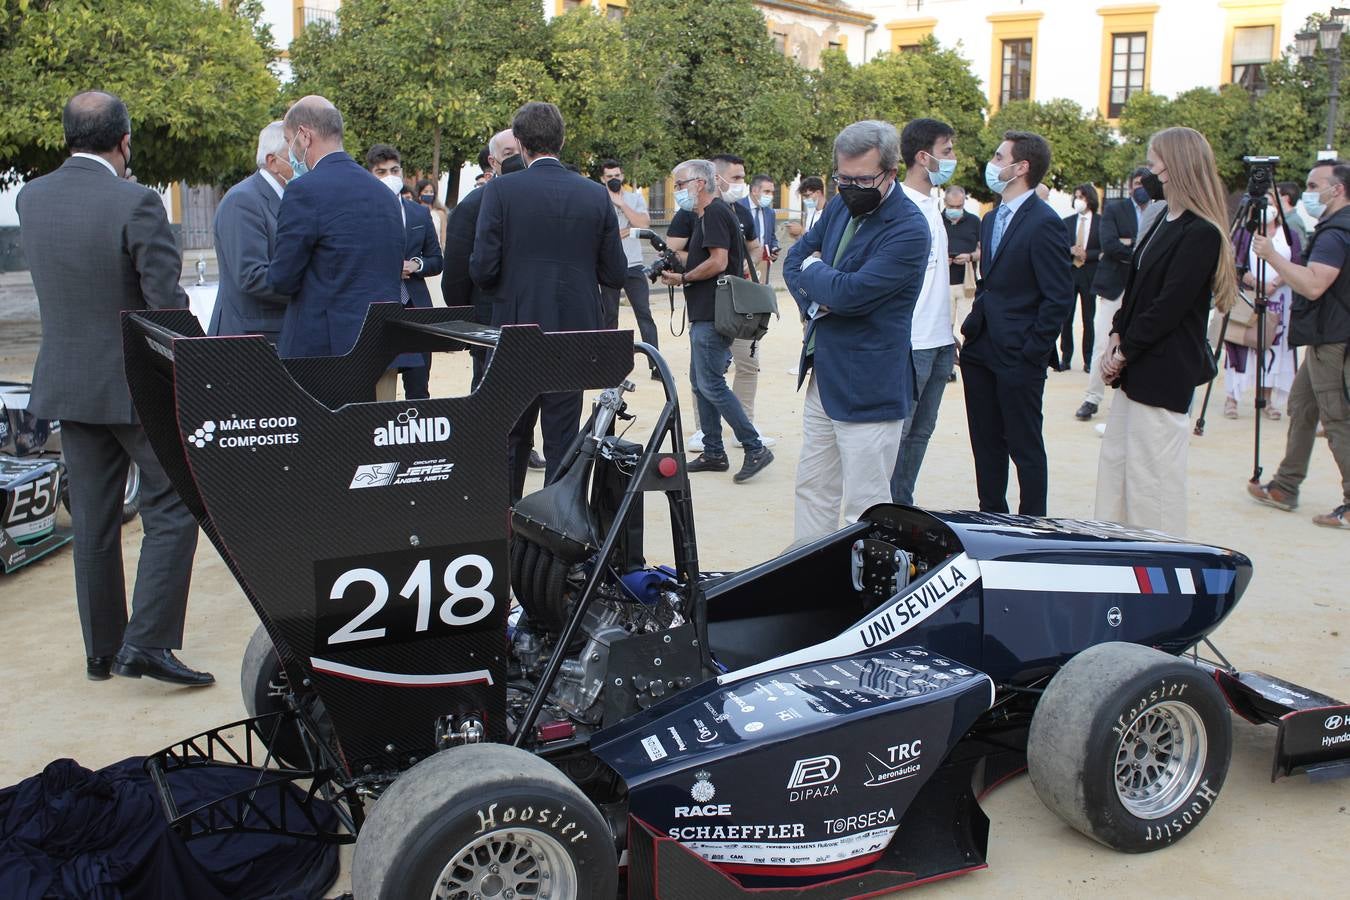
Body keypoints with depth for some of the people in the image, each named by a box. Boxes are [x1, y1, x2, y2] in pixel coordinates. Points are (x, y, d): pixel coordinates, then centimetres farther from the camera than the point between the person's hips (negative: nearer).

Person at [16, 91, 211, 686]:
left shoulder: (30, 199, 2)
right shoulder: (136, 203, -17)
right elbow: (167, 303, -18)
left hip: (66, 384, 6)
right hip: (139, 385, -6)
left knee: (93, 524, 13)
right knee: (172, 512, 3)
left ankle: (102, 650, 23)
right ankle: (146, 644, -3)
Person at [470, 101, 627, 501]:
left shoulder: (501, 190, -8)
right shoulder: (596, 195, 0)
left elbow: (482, 268, -12)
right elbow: (616, 273, 1)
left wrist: (503, 288, 10)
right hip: (575, 331, 2)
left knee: (512, 440, 12)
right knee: (562, 439, 9)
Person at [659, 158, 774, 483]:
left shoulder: (715, 213, -13)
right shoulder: (705, 214, 19)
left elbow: (718, 262, -22)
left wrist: (682, 278, -12)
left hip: (712, 316, -11)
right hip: (706, 314, 11)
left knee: (710, 384, -11)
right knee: (700, 382, 13)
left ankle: (755, 448, -7)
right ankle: (713, 453, 18)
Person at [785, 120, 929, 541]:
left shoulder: (908, 230, -18)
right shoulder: (840, 208, 9)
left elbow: (851, 292, -25)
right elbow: (795, 258, 14)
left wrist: (813, 269, -5)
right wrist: (816, 296, -8)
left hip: (868, 386, -8)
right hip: (823, 375, 8)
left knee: (865, 507, -1)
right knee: (812, 489, 17)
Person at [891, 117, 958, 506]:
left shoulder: (932, 203, 16)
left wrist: (948, 332, 19)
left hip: (938, 342, 9)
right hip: (910, 343, -9)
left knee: (921, 431, 13)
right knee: (897, 432, -2)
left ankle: (903, 505, 23)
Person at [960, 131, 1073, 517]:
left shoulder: (1044, 224, -14)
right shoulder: (992, 219, 14)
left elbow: (1059, 296, -16)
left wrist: (1033, 351, -16)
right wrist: (974, 325, 11)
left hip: (1018, 356, -8)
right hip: (981, 351, 8)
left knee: (1025, 448, 3)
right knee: (985, 442, 15)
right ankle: (990, 515, 27)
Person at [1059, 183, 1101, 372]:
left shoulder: (1101, 222, -1)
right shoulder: (1067, 222, 8)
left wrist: (1086, 254, -16)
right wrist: (1071, 251, -14)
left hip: (1090, 274, -2)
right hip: (1068, 273, 2)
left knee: (1088, 319, 5)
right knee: (1066, 319, 2)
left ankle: (1088, 361, 11)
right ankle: (1065, 358, 9)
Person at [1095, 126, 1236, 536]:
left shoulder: (1201, 234, -16)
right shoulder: (1164, 222, 13)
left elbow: (1169, 305, -18)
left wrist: (1125, 350, -11)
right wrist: (1116, 337, 3)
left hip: (1165, 371, -10)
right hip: (1139, 367, 10)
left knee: (1153, 474, -3)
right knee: (1114, 464, 14)